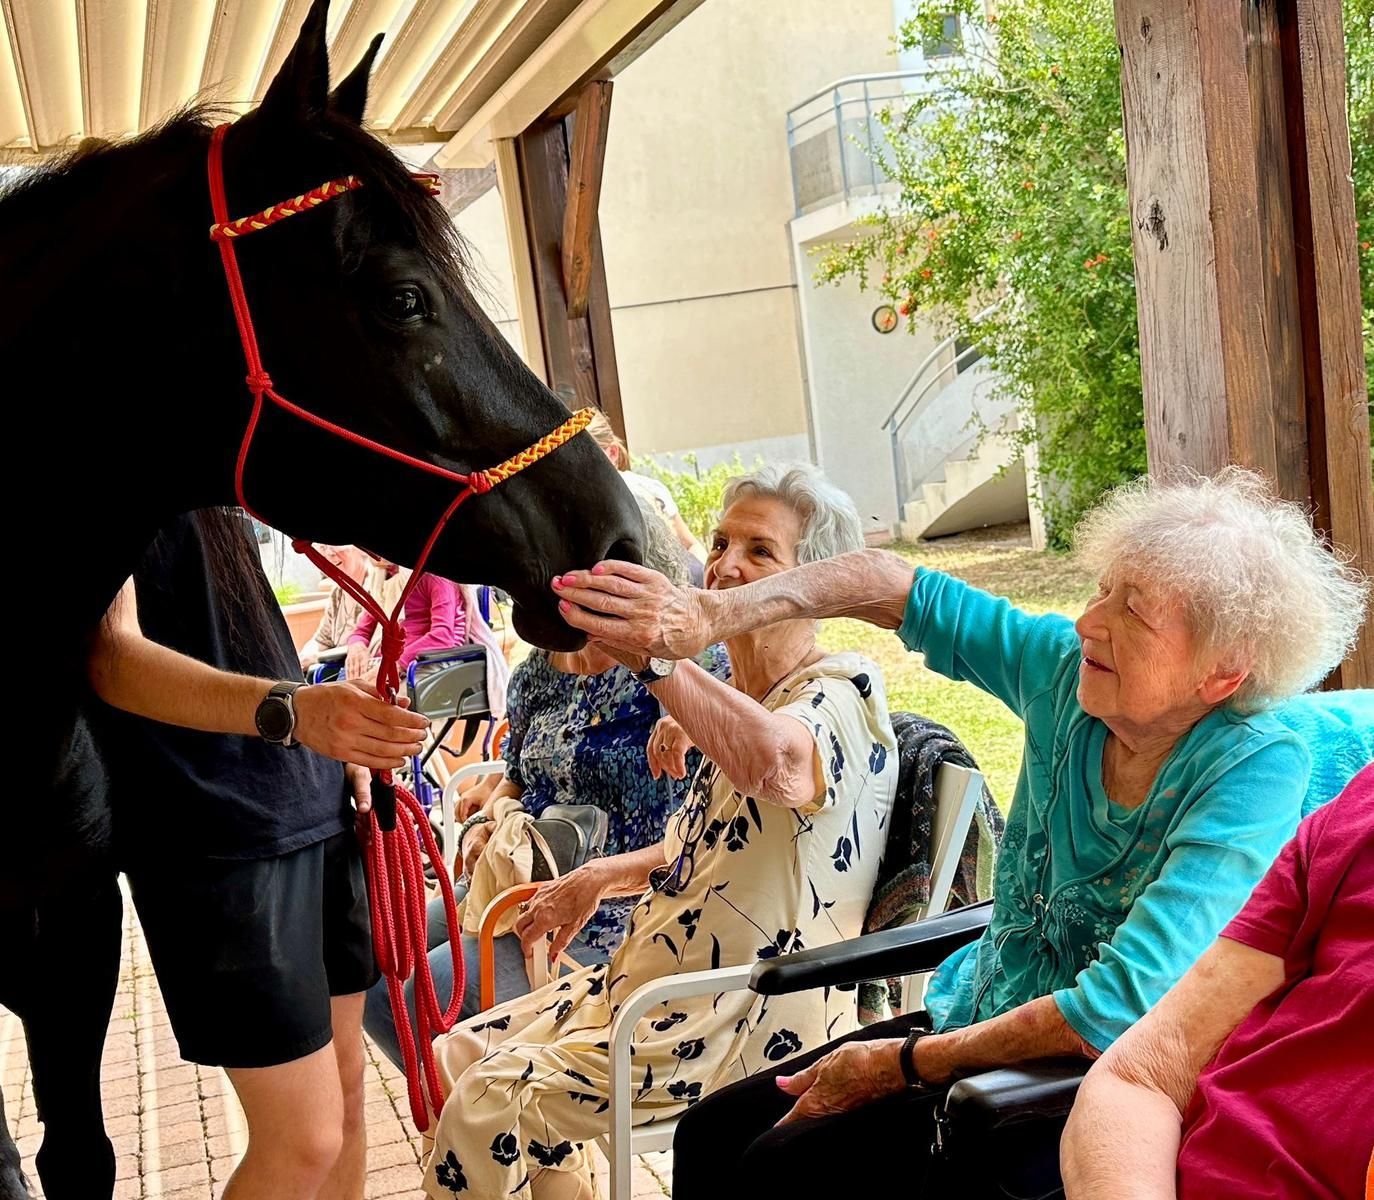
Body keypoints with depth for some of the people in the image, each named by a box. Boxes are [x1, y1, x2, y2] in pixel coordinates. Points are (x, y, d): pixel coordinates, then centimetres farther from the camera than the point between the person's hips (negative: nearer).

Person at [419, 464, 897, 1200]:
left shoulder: (842, 692, -17)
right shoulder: (739, 695, 11)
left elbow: (778, 762, -44)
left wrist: (656, 655, -59)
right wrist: (604, 877, 12)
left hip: (750, 1020, -9)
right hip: (657, 977, 9)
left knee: (489, 1109, -17)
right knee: (460, 1056, 11)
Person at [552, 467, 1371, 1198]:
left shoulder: (1258, 772, -25)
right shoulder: (1067, 674, -8)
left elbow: (1116, 1013, -30)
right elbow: (895, 587, 0)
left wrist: (899, 1064, -20)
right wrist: (709, 615, -12)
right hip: (976, 1024, 7)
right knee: (714, 1131, -1)